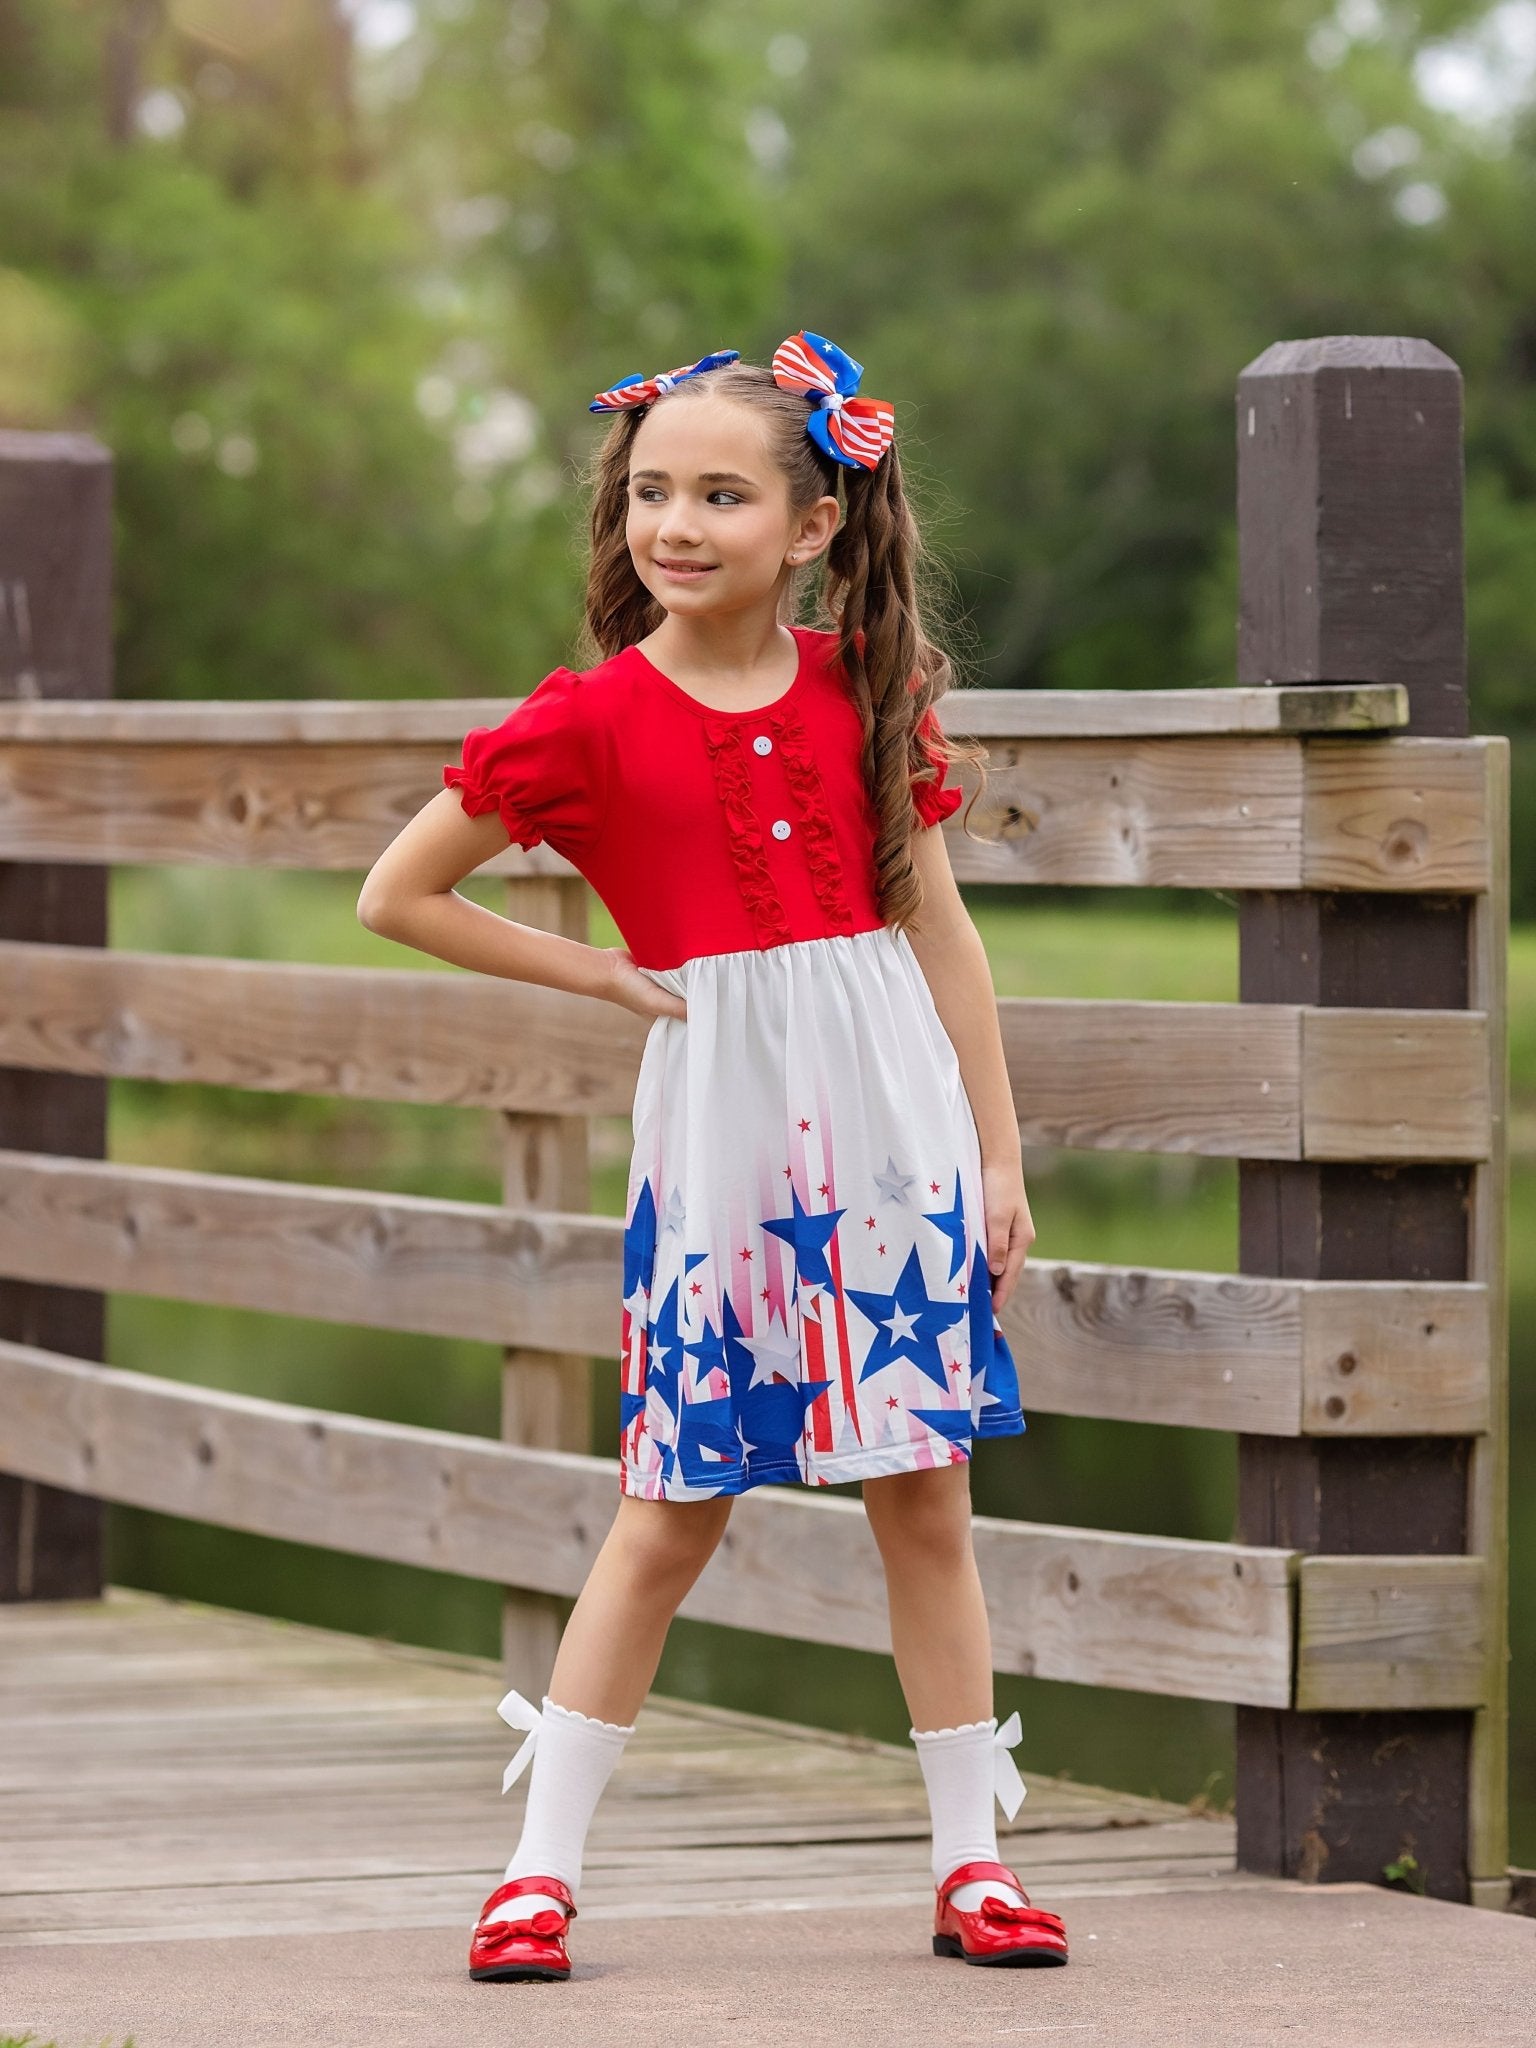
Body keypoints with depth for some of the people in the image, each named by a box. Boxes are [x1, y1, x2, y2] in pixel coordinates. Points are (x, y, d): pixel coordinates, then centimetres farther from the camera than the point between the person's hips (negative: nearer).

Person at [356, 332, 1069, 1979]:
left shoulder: (863, 688, 4)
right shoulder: (592, 718, -4)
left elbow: (938, 927, 9)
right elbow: (396, 895, 1)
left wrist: (1001, 1153, 6)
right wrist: (597, 973, -2)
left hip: (895, 1125, 2)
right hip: (718, 1134, -2)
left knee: (925, 1499, 5)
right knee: (672, 1507, 1)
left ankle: (969, 1862, 14)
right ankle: (541, 1868, 9)